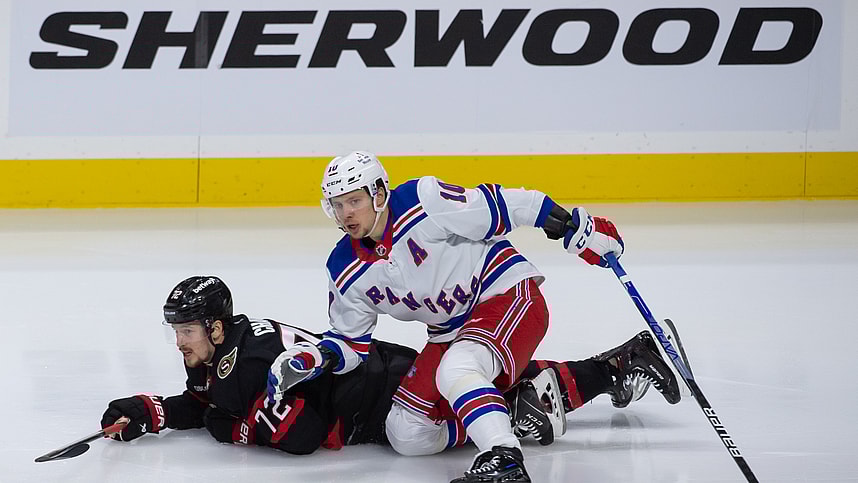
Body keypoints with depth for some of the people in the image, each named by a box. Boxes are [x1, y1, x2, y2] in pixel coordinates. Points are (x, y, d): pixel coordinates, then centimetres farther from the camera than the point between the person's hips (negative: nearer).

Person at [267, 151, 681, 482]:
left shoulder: (422, 203, -21)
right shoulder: (345, 273, -3)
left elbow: (500, 207, -17)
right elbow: (351, 343, 6)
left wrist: (578, 228, -14)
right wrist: (315, 360, -16)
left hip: (507, 294, -8)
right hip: (451, 331, 8)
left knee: (456, 370, -36)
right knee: (407, 436, -3)